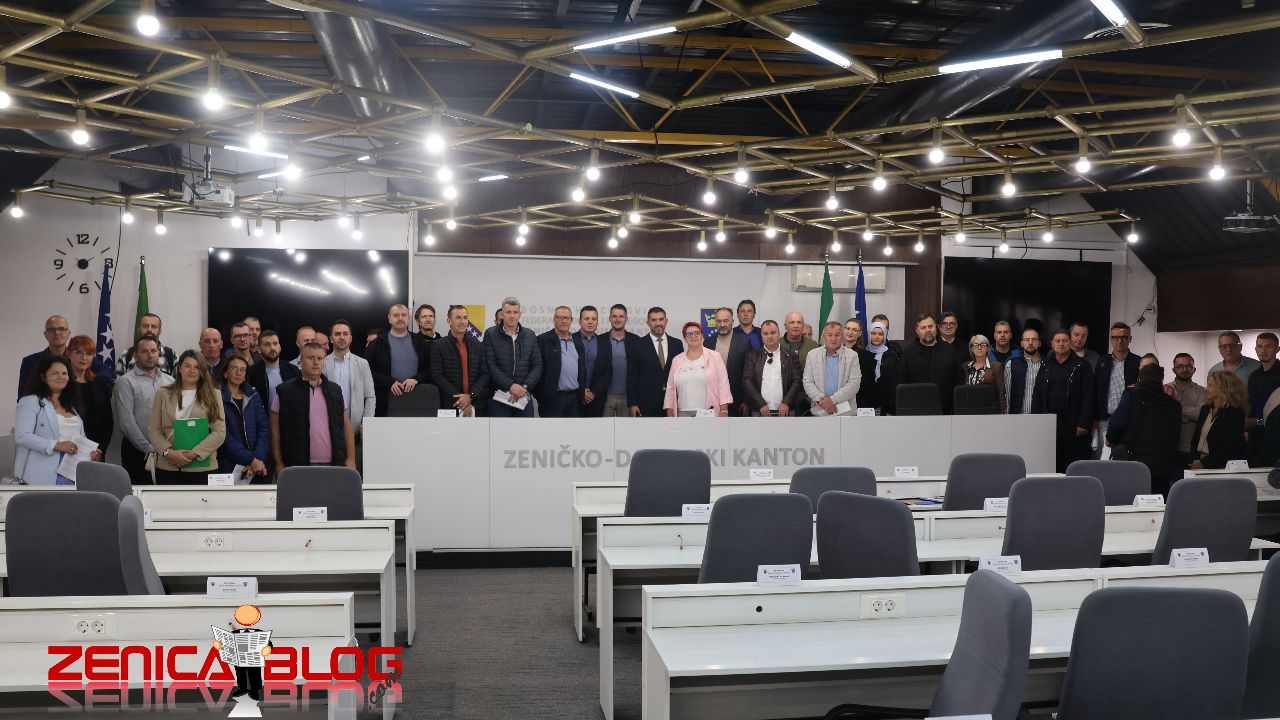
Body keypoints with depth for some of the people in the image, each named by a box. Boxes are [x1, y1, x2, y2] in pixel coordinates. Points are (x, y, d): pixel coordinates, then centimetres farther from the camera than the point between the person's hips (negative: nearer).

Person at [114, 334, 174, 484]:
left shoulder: (169, 381, 11)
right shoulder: (126, 382, -3)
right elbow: (126, 422, -10)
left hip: (166, 451, 4)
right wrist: (149, 448, -11)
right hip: (138, 451, -4)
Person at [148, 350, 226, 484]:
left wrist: (194, 453, -11)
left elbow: (220, 432, -1)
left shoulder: (213, 395, 7)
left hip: (201, 468, -1)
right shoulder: (163, 394, 12)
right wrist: (169, 452, -10)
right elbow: (153, 430, 6)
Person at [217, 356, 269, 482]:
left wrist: (258, 458, -10)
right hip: (228, 466, -3)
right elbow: (224, 435, -10)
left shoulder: (253, 396, 10)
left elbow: (264, 429, 4)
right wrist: (251, 459, -16)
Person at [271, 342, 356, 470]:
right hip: (298, 466, -2)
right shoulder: (284, 391, 3)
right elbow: (276, 430, 3)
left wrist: (350, 459, 5)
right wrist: (279, 463, -2)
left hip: (334, 465, 2)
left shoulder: (335, 390, 11)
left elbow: (346, 426, 12)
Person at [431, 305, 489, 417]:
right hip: (450, 406, -2)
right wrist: (460, 399, -13)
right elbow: (437, 376, -6)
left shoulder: (477, 345, 9)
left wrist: (470, 396, -11)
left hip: (476, 406, 2)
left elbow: (485, 374, 5)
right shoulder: (438, 346, 1)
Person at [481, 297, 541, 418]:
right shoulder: (490, 334, 0)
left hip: (523, 395, 2)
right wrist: (511, 385, -16)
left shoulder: (530, 335, 8)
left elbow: (537, 365, 5)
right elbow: (490, 366, -6)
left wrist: (524, 387, -10)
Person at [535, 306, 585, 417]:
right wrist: (540, 396, -9)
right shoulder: (543, 340, -3)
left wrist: (582, 393, 12)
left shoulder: (578, 342, 15)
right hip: (552, 398, -5)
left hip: (574, 398, 5)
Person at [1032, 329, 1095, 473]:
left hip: (1074, 426, -3)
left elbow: (1088, 396, -4)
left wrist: (1083, 423, -11)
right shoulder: (1045, 365, 12)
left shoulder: (1081, 366, 2)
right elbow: (1037, 395, 11)